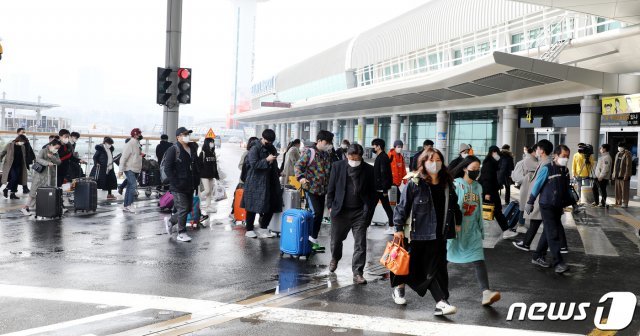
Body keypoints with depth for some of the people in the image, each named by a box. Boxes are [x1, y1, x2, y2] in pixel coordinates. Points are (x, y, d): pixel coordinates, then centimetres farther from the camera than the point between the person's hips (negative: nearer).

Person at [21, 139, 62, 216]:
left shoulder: (55, 154, 13)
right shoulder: (43, 151, -7)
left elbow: (59, 162, -1)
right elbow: (38, 159, -24)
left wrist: (52, 157, -16)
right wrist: (47, 163, -38)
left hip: (51, 176, 6)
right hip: (41, 174, -6)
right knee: (34, 192, -5)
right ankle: (25, 207, 3)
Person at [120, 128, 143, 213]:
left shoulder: (137, 144, 14)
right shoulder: (130, 144, -13)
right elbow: (124, 157, -16)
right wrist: (121, 169, -18)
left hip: (136, 170, 9)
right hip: (130, 169, -9)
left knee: (130, 188, 11)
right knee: (133, 185, -18)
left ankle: (125, 206, 16)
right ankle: (129, 205, -13)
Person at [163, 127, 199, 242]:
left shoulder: (192, 150, 14)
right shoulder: (173, 150, -9)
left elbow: (195, 167, 22)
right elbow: (167, 169, -13)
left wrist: (195, 182, 12)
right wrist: (175, 183, -19)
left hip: (189, 186, 8)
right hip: (178, 187, -8)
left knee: (188, 208, 13)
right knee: (183, 209, -6)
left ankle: (170, 221, 35)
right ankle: (181, 233, 6)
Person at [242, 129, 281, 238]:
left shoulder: (272, 149, 14)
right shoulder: (255, 148, -9)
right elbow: (253, 164, -18)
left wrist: (278, 172, 13)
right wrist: (266, 160, -23)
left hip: (270, 182, 7)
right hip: (256, 182, -7)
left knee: (272, 206, 6)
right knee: (253, 206, 0)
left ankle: (263, 228, 20)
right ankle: (249, 230, 11)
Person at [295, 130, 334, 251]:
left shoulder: (327, 155, 13)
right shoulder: (309, 152, -8)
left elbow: (329, 171, 24)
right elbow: (298, 165, -10)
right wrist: (301, 177, -26)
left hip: (322, 190, 7)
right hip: (311, 189, -7)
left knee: (319, 216, 8)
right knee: (316, 213, -16)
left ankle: (313, 240, 17)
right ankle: (311, 239, -2)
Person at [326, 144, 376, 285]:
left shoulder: (368, 170, -2)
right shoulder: (337, 166, 0)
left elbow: (373, 193, 4)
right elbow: (331, 188, 5)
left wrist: (368, 210, -2)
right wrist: (330, 206, 2)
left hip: (360, 213, -1)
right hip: (340, 211, 1)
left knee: (360, 244, -2)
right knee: (336, 239, 17)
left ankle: (357, 273, 5)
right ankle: (335, 259, 47)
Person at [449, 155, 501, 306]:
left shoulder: (478, 187, 9)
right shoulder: (456, 185, -9)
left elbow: (479, 209, 17)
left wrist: (481, 228, 17)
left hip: (472, 230, 4)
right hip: (455, 229, -4)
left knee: (479, 259, -11)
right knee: (444, 256, 12)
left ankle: (486, 293, -21)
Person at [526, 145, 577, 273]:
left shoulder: (565, 170, 9)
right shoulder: (547, 169, -13)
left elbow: (567, 189, 21)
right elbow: (536, 185, -8)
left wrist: (572, 202, 20)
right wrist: (530, 202, -6)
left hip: (558, 207, 7)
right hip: (547, 206, -7)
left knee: (548, 233, 13)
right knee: (553, 235, -8)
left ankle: (537, 257, 23)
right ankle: (558, 263, -7)